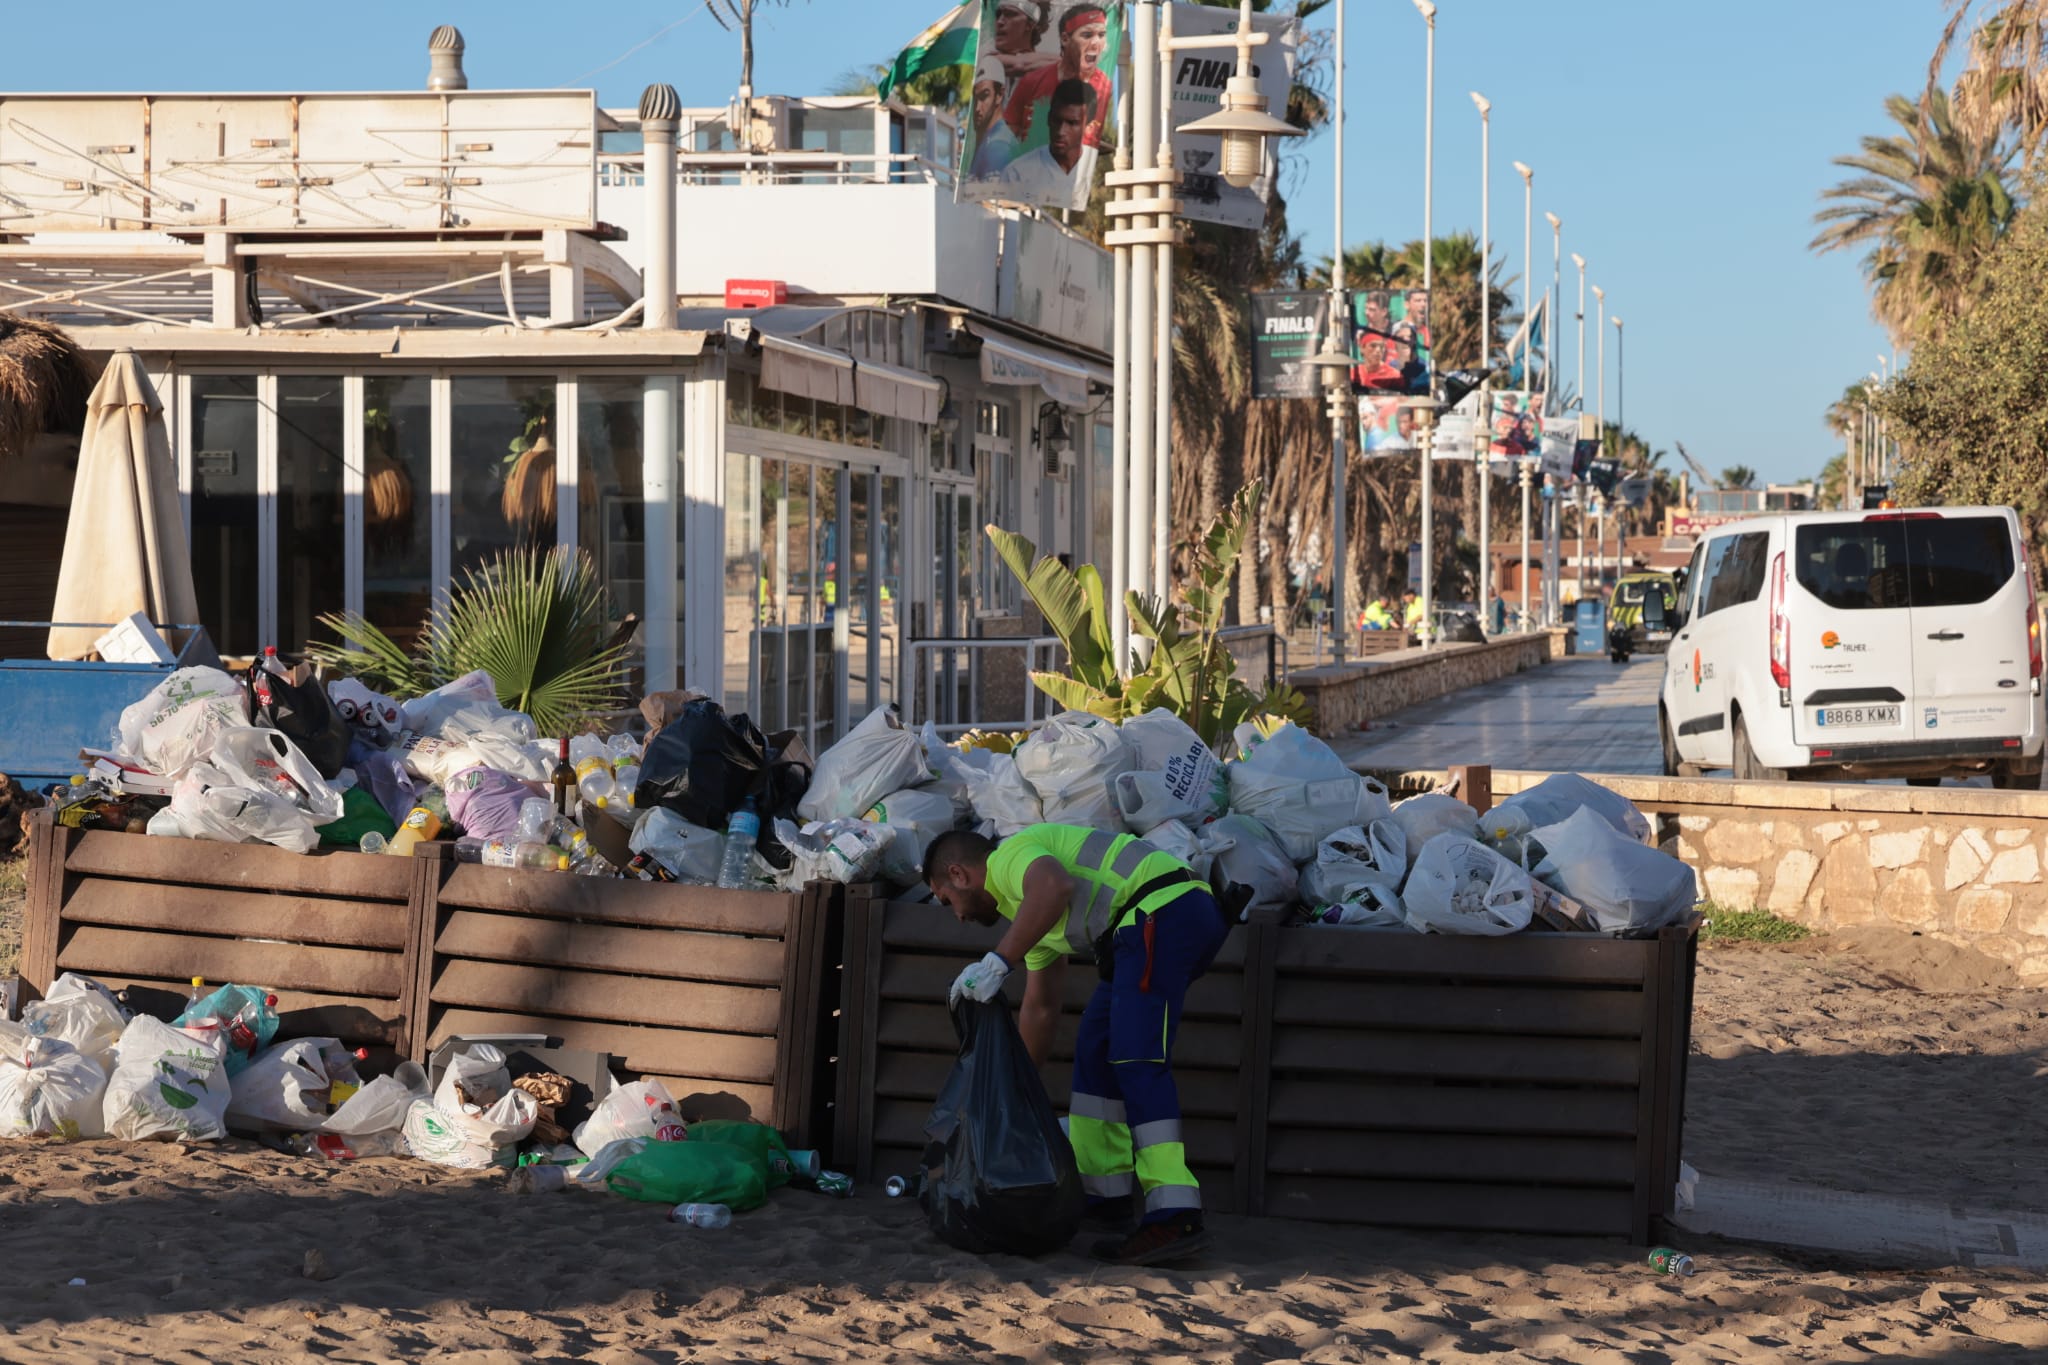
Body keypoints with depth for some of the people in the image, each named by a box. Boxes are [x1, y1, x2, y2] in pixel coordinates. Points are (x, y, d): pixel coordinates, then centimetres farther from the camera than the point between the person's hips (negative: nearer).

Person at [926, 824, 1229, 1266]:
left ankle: (1175, 1217, -27)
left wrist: (998, 962, -22)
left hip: (1163, 910, -11)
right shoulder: (1028, 909, 31)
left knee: (1137, 1060, -16)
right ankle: (1104, 1194, 22)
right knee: (1096, 1047, 18)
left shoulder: (1009, 855, 1)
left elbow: (1056, 885, -24)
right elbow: (1039, 1009, 39)